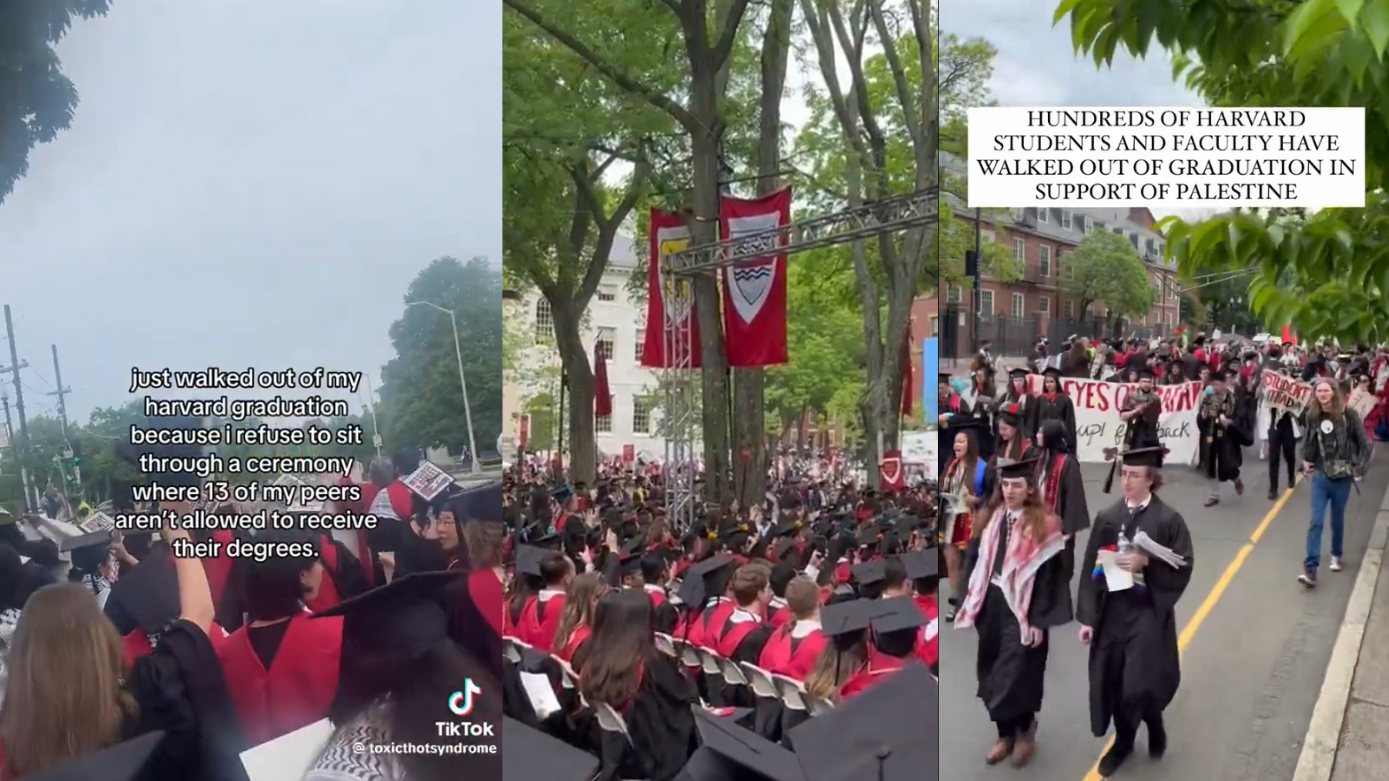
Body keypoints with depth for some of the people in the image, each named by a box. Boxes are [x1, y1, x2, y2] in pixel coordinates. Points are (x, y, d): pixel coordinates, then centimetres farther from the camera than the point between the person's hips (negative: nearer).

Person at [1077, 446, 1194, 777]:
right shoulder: (1107, 517, 0)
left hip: (1148, 613, -3)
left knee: (1140, 684, -5)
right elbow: (1090, 567, 1)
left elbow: (1183, 568, -7)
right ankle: (1123, 741, 33)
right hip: (1110, 611, 3)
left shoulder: (1168, 520, -8)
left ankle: (1154, 724, 29)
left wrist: (1147, 564, -23)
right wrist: (1086, 617, -2)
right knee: (1113, 683, 10)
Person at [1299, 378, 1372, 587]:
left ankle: (1336, 556, 39)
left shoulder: (1348, 414, -10)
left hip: (1342, 477, -1)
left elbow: (1364, 443, -5)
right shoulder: (1312, 416, -2)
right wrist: (1306, 460, 8)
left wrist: (1360, 469, -8)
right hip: (1320, 476, 1)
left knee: (1337, 520, 14)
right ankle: (1310, 570, -11)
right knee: (1316, 522, -6)